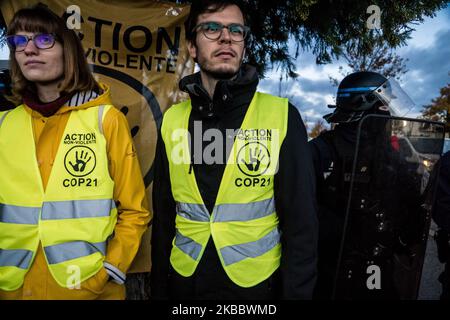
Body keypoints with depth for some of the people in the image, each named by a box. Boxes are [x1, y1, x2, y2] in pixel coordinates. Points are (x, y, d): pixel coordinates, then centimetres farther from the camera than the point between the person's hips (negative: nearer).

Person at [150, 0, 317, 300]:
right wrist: (159, 288, 8)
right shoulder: (173, 120, -2)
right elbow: (164, 220, 5)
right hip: (184, 283, 3)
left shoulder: (282, 116, -11)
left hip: (258, 284, -2)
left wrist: (296, 291, -8)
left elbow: (301, 223, -9)